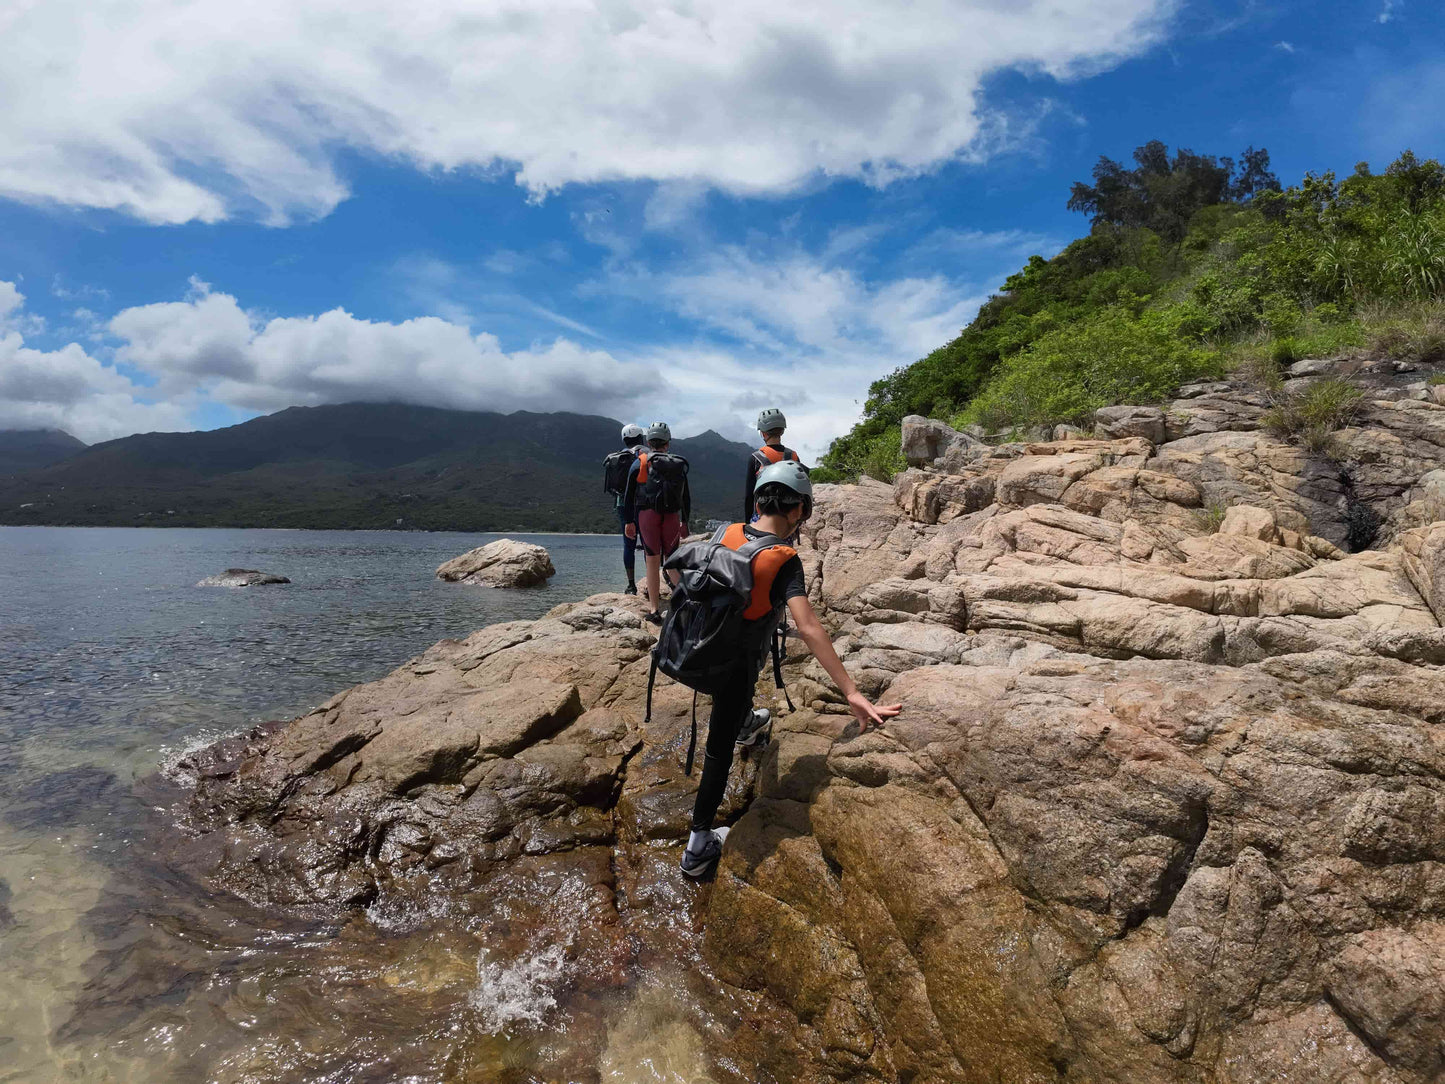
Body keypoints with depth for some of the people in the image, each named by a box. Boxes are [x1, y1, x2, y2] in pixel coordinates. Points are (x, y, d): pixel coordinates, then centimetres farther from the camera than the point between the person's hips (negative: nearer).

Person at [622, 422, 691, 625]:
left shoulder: (640, 462, 3)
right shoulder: (679, 464, 8)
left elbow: (628, 495, 1)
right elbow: (686, 496, 12)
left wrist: (629, 521, 5)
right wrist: (685, 521, 19)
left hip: (647, 515, -1)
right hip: (672, 517, 2)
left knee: (652, 562, 3)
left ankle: (653, 609, 5)